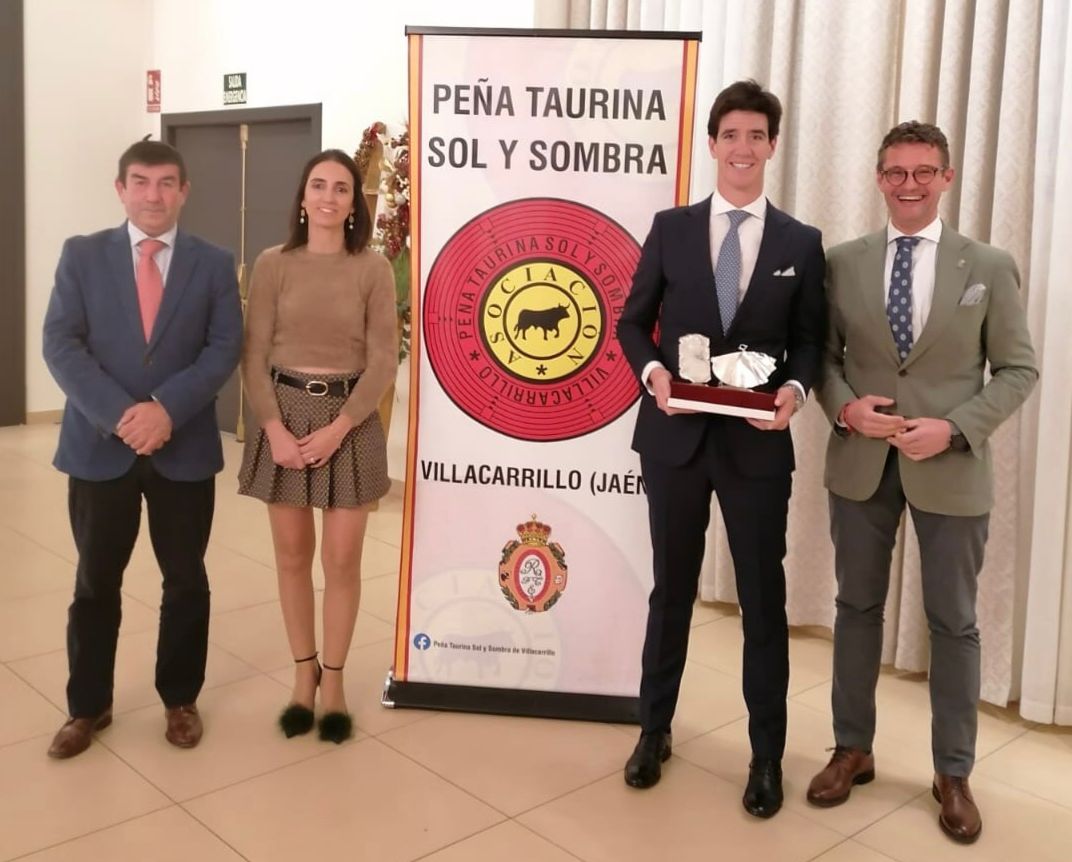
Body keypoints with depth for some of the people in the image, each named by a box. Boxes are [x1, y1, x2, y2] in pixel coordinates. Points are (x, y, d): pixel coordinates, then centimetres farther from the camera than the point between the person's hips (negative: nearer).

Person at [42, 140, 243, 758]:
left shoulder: (214, 264, 4)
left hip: (185, 447, 0)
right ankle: (89, 706, 27)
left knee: (186, 581, 10)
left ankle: (180, 700, 28)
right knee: (95, 583, 11)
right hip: (99, 445, 0)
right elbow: (61, 344, -6)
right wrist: (119, 413, -18)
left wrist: (167, 407, -19)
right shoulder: (82, 255, 3)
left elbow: (224, 348, -5)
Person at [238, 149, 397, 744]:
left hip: (350, 420, -1)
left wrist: (337, 428, -13)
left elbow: (382, 363, -5)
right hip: (285, 414, 1)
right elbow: (254, 355, -1)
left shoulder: (372, 270, -3)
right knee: (292, 555, 9)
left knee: (342, 559, 2)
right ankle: (303, 674, 24)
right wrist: (275, 428, -12)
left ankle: (334, 680, 18)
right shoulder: (273, 265, 0)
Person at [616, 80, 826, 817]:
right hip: (676, 436, 1)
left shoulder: (801, 243, 4)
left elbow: (810, 339, 5)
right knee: (672, 591, 14)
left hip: (757, 443, 0)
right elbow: (633, 322, 4)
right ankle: (655, 731, 32)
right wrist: (652, 371, -16)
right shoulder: (671, 228, 4)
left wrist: (795, 388, -16)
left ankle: (768, 755, 24)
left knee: (763, 599, 8)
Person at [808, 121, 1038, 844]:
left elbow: (1018, 369, -2)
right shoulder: (843, 262, 3)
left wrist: (955, 429, -16)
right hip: (860, 465, 2)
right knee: (858, 608, 14)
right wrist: (844, 407, -14)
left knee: (954, 623, 9)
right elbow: (824, 355, 7)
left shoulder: (990, 266, -2)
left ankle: (953, 774, 27)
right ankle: (853, 750, 31)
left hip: (951, 470, -1)